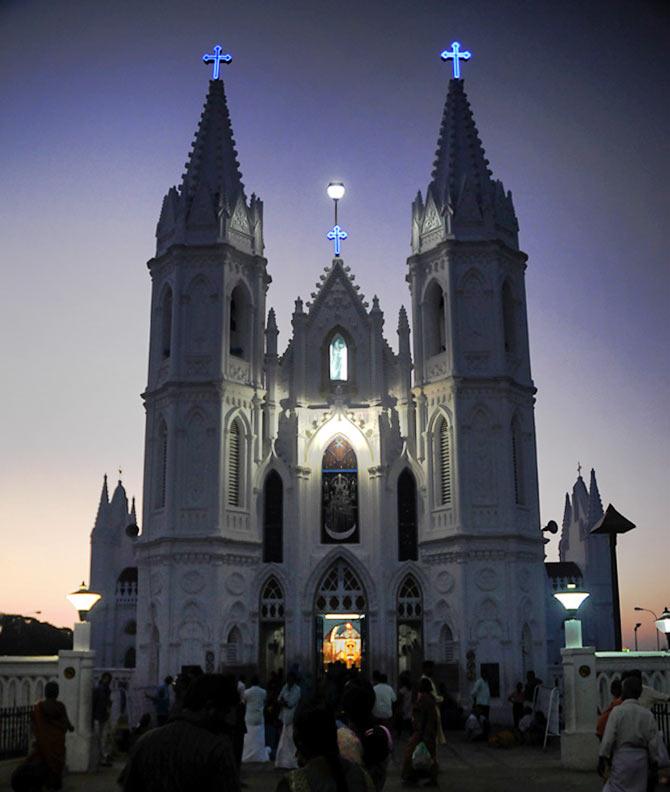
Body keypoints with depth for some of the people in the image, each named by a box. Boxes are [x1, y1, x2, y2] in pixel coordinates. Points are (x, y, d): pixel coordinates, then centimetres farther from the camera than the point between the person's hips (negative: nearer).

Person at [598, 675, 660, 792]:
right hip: (641, 759, 4)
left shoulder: (617, 711, -7)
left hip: (622, 757, -4)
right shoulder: (647, 714, 4)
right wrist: (653, 763, 12)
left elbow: (609, 737, -11)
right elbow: (653, 742, 2)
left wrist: (602, 759, -5)